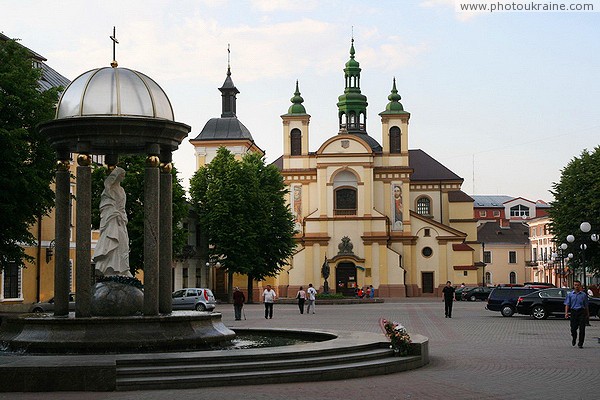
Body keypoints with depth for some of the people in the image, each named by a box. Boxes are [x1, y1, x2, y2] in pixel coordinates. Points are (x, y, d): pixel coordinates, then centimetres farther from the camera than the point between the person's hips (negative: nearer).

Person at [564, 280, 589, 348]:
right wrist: (566, 313, -8)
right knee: (573, 328, 2)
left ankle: (580, 343, -1)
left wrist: (587, 314, 13)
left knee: (582, 328, -7)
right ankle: (574, 339, 32)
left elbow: (586, 305, 13)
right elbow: (567, 304, 4)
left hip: (581, 312, 0)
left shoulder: (584, 294, 8)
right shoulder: (570, 294, 8)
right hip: (573, 312, 0)